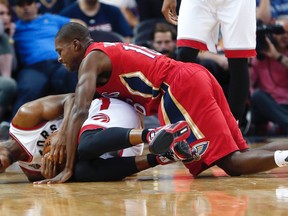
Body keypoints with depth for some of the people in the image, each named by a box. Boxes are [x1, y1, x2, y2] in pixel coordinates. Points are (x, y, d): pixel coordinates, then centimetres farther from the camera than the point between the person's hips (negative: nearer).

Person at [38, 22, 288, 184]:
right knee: (239, 156, 10)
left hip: (182, 87, -9)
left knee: (233, 163, -15)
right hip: (197, 77, 9)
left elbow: (80, 111, -10)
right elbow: (78, 98, 41)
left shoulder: (91, 59, 2)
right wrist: (63, 133, 27)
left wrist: (68, 169, -11)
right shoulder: (108, 54, 30)